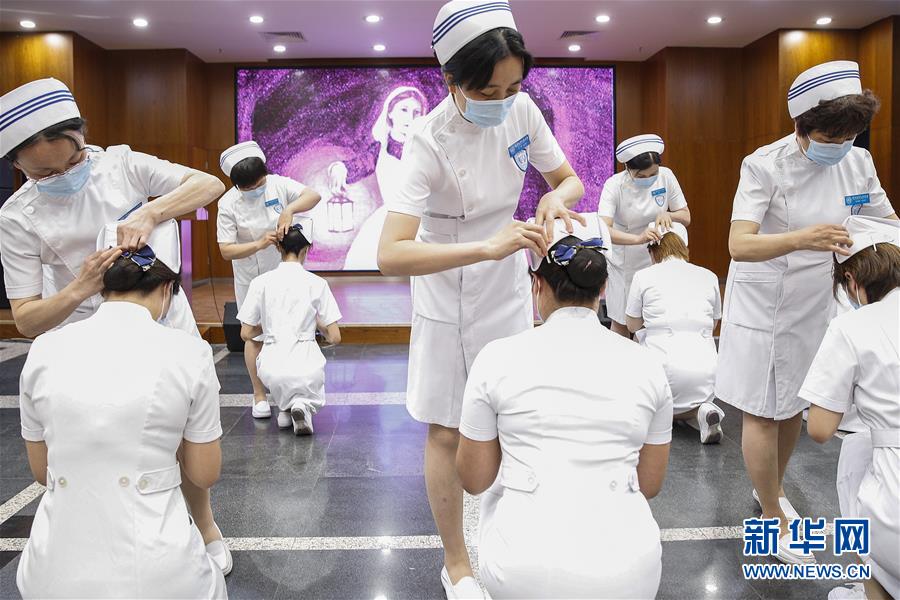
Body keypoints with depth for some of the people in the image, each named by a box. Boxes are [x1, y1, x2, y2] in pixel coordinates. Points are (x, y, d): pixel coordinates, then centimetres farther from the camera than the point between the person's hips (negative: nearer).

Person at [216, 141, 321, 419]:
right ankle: (259, 396, 16)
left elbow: (313, 195, -19)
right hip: (250, 278, -1)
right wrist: (259, 244, -33)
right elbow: (226, 250, -19)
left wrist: (289, 209, -36)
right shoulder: (228, 204, -17)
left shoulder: (278, 184, -12)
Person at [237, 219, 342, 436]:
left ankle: (285, 407, 17)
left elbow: (246, 334, 7)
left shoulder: (260, 282, 2)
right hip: (306, 365, -2)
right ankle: (304, 404, -1)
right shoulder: (316, 283, -2)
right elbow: (334, 337, -1)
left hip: (271, 367, 2)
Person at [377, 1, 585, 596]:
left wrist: (556, 198, -21)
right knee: (447, 434, 7)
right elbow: (391, 255, -35)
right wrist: (486, 247, -45)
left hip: (510, 291, 5)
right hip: (449, 303, -5)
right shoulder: (431, 140, -26)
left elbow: (570, 179, 3)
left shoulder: (523, 111, -11)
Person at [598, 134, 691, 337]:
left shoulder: (666, 176, -10)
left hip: (656, 260, 2)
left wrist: (668, 214, -25)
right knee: (621, 324, 8)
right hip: (624, 264, -2)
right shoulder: (615, 185, -20)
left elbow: (686, 217, -2)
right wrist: (637, 239, -49)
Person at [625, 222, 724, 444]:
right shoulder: (709, 277, 10)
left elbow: (632, 325, 16)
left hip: (665, 365, -3)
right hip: (706, 367, 3)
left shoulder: (643, 276, 2)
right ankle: (701, 411, -3)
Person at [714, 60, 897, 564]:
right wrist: (800, 239, -46)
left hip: (817, 303, 5)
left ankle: (773, 487, 43)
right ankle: (773, 517, 23)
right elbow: (739, 244, -29)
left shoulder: (858, 162, -2)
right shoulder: (765, 165, -19)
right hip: (764, 306, -5)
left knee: (794, 408, 19)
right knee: (764, 414, 5)